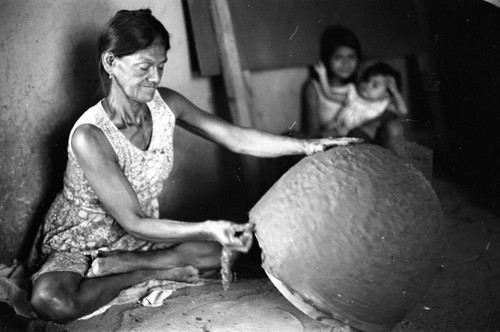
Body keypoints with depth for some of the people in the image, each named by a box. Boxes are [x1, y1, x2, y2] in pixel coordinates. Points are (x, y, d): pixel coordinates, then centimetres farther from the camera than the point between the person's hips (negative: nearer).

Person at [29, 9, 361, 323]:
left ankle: (114, 265, -10)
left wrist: (308, 145, -21)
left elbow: (236, 138, -10)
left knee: (227, 250, -13)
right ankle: (158, 273, -13)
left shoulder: (165, 104, -11)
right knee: (51, 301, -36)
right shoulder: (89, 136, -30)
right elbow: (132, 222, -28)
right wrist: (208, 229, -40)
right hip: (79, 242, -5)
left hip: (142, 231, 5)